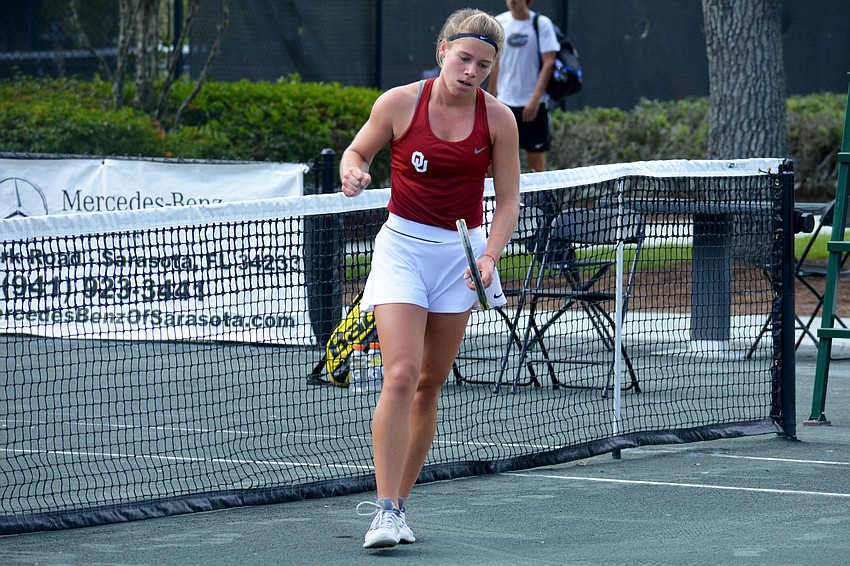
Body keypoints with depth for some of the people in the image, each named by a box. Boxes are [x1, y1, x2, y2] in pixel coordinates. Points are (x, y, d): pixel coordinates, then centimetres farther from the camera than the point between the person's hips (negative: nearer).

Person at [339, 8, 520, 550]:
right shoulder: (398, 103, -9)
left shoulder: (499, 119, -5)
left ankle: (396, 503, 18)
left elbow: (508, 200, 2)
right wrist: (353, 171, -16)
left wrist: (489, 258, -13)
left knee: (430, 385, 7)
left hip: (462, 252, 3)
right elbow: (358, 150, 7)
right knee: (401, 375, -17)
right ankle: (386, 511, -17)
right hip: (403, 246, -3)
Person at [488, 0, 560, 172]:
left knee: (536, 158, 0)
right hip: (505, 102, 4)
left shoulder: (542, 24, -6)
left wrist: (535, 99, -17)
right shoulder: (499, 22, 6)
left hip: (533, 105, -3)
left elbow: (548, 62, -10)